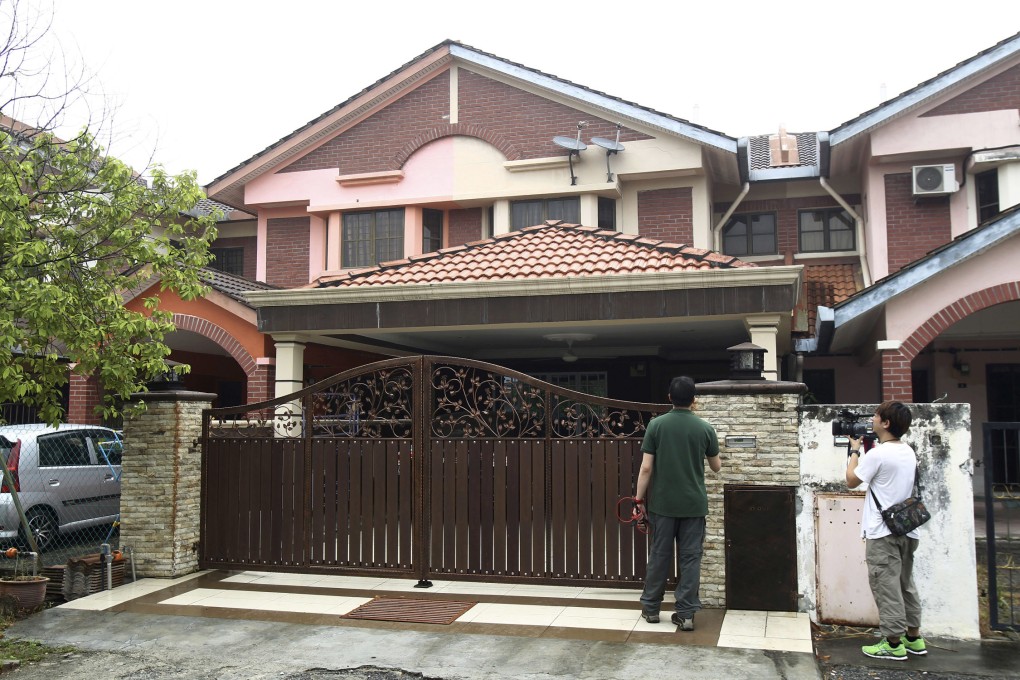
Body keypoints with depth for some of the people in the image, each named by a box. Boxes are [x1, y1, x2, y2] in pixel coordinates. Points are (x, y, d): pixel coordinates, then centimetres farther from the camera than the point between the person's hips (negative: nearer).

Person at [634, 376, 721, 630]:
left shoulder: (656, 425, -5)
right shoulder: (705, 428, -2)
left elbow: (646, 468, -8)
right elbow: (716, 467, 11)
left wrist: (639, 498, 1)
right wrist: (717, 459, 33)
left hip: (662, 503, 0)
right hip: (694, 504, 0)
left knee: (659, 555, 10)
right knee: (691, 557, 5)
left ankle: (650, 607, 20)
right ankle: (685, 613, 6)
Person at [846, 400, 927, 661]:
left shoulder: (877, 454, -16)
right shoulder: (909, 452, 9)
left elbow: (852, 481, -6)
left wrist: (855, 450, 3)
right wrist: (870, 447, 16)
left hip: (883, 532, -8)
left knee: (886, 586, -4)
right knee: (905, 583, 16)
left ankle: (893, 643, -1)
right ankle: (914, 637, 22)